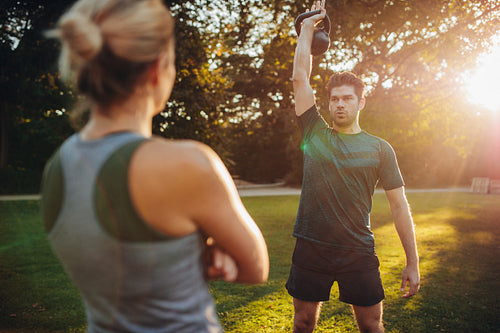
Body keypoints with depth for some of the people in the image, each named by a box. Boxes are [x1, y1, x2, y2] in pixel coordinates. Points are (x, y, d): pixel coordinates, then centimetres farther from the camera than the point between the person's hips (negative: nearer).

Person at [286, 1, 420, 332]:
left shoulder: (380, 148, 1)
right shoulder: (315, 133, 3)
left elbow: (400, 206, 2)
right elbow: (300, 77, 2)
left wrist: (413, 262, 0)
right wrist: (308, 28, 10)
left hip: (358, 253, -1)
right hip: (310, 248, 1)